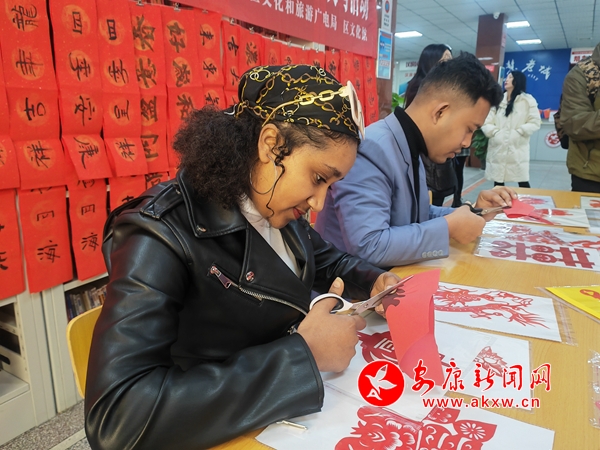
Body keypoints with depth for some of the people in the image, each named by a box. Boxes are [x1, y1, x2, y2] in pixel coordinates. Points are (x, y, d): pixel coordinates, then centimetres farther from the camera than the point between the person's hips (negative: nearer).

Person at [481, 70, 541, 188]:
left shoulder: (527, 100, 5)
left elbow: (535, 123, -2)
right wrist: (495, 133, -11)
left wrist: (517, 133, -12)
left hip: (517, 149, -2)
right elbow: (486, 123, 3)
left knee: (523, 183, 0)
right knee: (497, 184, 7)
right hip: (498, 149, 3)